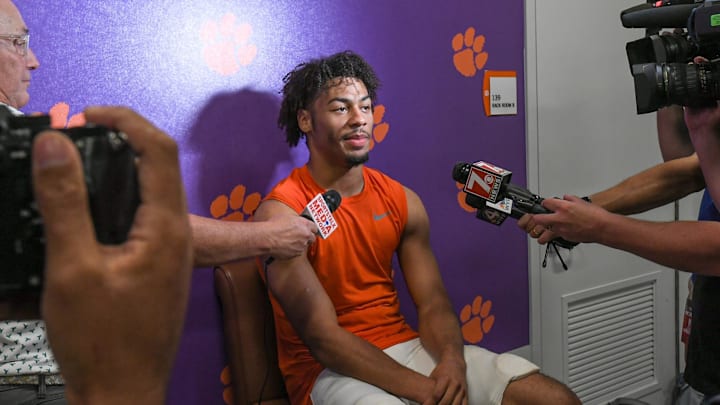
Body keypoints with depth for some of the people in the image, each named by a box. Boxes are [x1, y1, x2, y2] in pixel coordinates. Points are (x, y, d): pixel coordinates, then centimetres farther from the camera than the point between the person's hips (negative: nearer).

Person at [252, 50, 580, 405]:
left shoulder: (402, 200, 4)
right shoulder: (281, 213, -13)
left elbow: (432, 302, 2)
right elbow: (323, 336, -18)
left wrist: (451, 360, -19)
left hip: (406, 348, 5)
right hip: (331, 370, -4)